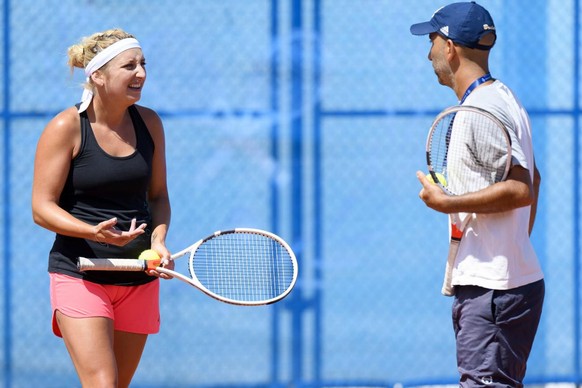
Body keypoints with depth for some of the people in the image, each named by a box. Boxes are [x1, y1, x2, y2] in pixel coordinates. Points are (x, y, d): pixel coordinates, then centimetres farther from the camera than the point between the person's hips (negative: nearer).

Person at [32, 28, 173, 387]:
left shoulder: (148, 123, 6)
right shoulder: (67, 128, -10)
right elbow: (42, 208, -11)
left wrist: (158, 241, -5)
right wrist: (95, 233, -27)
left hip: (139, 279, 5)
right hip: (80, 276, -5)